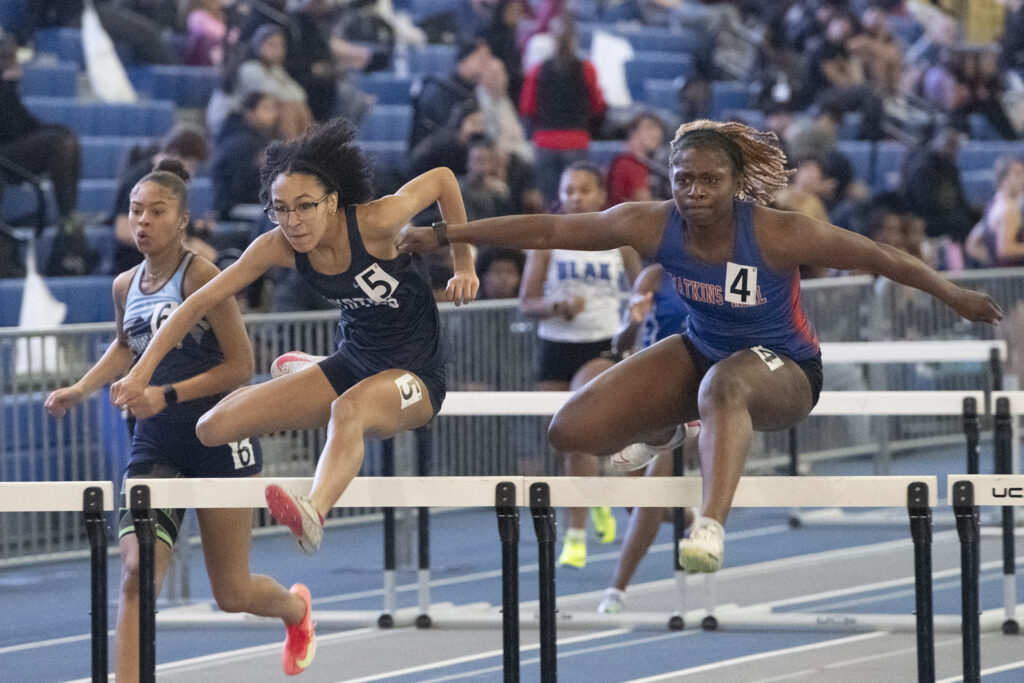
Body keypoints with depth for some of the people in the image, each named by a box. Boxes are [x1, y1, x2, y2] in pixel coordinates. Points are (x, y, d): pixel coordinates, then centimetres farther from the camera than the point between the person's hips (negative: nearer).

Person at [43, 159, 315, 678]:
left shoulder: (201, 276, -14)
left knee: (232, 594, 8)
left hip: (218, 441, -5)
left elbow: (240, 366, -13)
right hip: (154, 446, 5)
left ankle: (296, 607, 43)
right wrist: (80, 389, 12)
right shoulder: (125, 286, 5)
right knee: (137, 573, -16)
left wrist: (167, 396, -21)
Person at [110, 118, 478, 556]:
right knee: (213, 429, -5)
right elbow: (201, 302, -7)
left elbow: (442, 179, -7)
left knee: (350, 408, -42)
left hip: (416, 373, -6)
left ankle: (312, 515, -68)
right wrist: (142, 372, -12)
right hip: (350, 364, 6)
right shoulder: (278, 248, -12)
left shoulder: (375, 223, -23)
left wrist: (464, 266, -1)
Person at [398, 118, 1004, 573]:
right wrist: (444, 235, -11)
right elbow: (548, 231, -12)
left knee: (724, 385, -43)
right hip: (702, 351, 5)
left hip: (784, 371, -5)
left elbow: (877, 257, -17)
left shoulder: (778, 234, -28)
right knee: (571, 433, -6)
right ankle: (662, 433, 27)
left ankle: (712, 527, -55)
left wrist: (954, 295, -8)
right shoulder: (652, 225, -18)